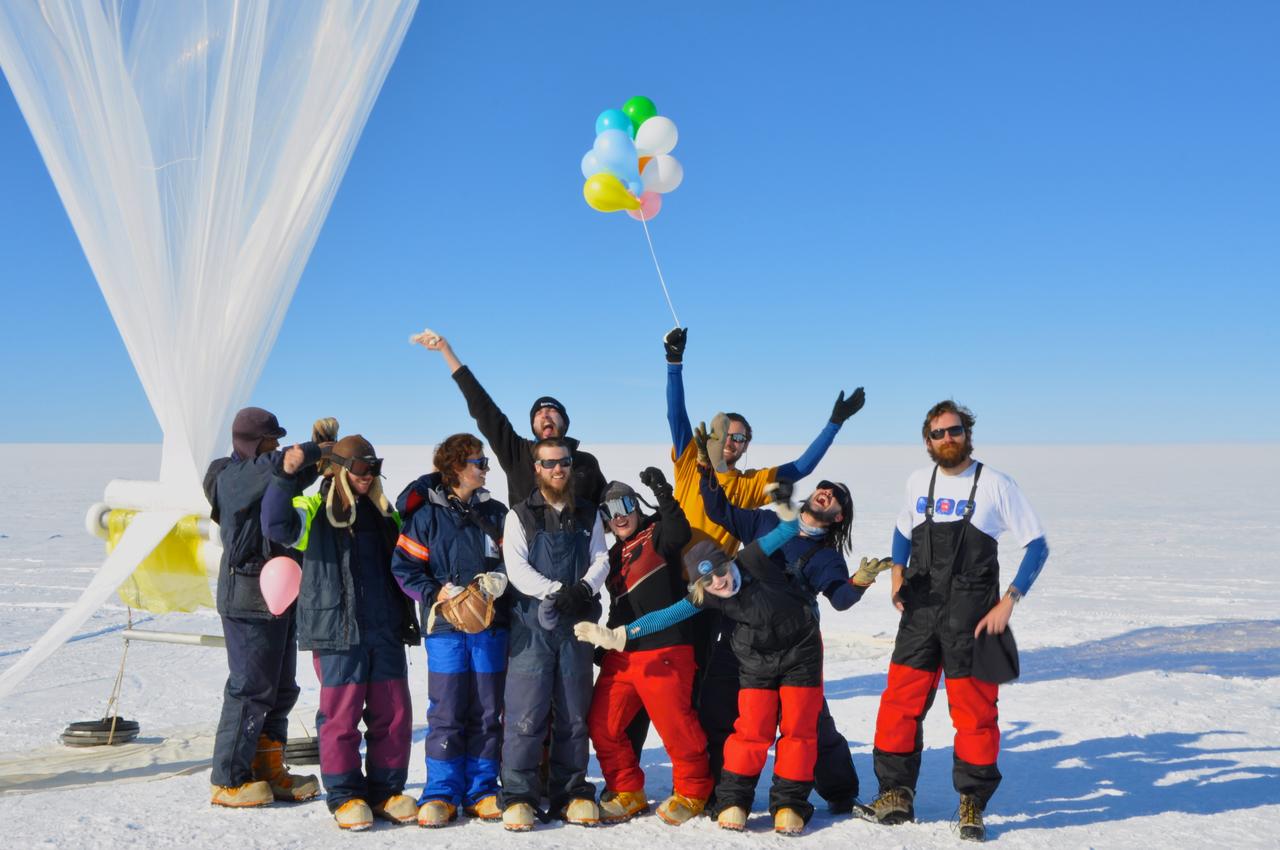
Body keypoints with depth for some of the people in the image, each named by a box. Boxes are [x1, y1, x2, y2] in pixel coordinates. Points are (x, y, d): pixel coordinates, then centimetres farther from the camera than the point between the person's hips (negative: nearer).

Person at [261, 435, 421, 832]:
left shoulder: (383, 514, 15)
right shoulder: (315, 510, -1)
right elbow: (277, 524, -22)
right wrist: (286, 477, -33)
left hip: (386, 631, 5)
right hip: (337, 633, -5)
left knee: (394, 714, 7)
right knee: (341, 715, 0)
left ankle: (386, 791, 20)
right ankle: (345, 795, 13)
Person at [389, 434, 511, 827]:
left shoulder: (495, 512, 10)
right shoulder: (427, 514, 1)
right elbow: (404, 565, 0)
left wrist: (499, 579, -11)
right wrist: (435, 593, -13)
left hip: (491, 627, 3)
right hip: (445, 626, -3)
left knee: (487, 712, 6)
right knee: (446, 712, -1)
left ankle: (481, 790, 17)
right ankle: (441, 792, 9)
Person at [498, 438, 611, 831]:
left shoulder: (588, 515, 14)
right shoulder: (520, 515, 4)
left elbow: (601, 559, 5)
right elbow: (516, 567, -7)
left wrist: (584, 587, -16)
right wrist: (556, 591, -20)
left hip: (578, 622, 3)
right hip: (532, 623, -3)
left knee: (574, 713, 7)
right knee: (526, 713, -7)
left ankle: (572, 792, 15)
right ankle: (519, 796, 0)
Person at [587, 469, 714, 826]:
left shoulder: (656, 536, -2)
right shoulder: (614, 554, 20)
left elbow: (679, 534, -27)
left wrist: (663, 495, -40)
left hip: (663, 652, -8)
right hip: (620, 654, 8)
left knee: (675, 724, -4)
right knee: (602, 724, 6)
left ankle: (692, 792, 18)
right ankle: (627, 792, 21)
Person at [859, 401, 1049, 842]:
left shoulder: (995, 484, -4)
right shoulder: (919, 481, 8)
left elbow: (1037, 545, -3)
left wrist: (1007, 602, -12)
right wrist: (897, 574, 8)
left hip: (971, 615, -4)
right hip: (920, 609, 4)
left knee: (974, 710, 1)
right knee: (900, 702, 3)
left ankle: (972, 805, 15)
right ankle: (896, 795, 16)